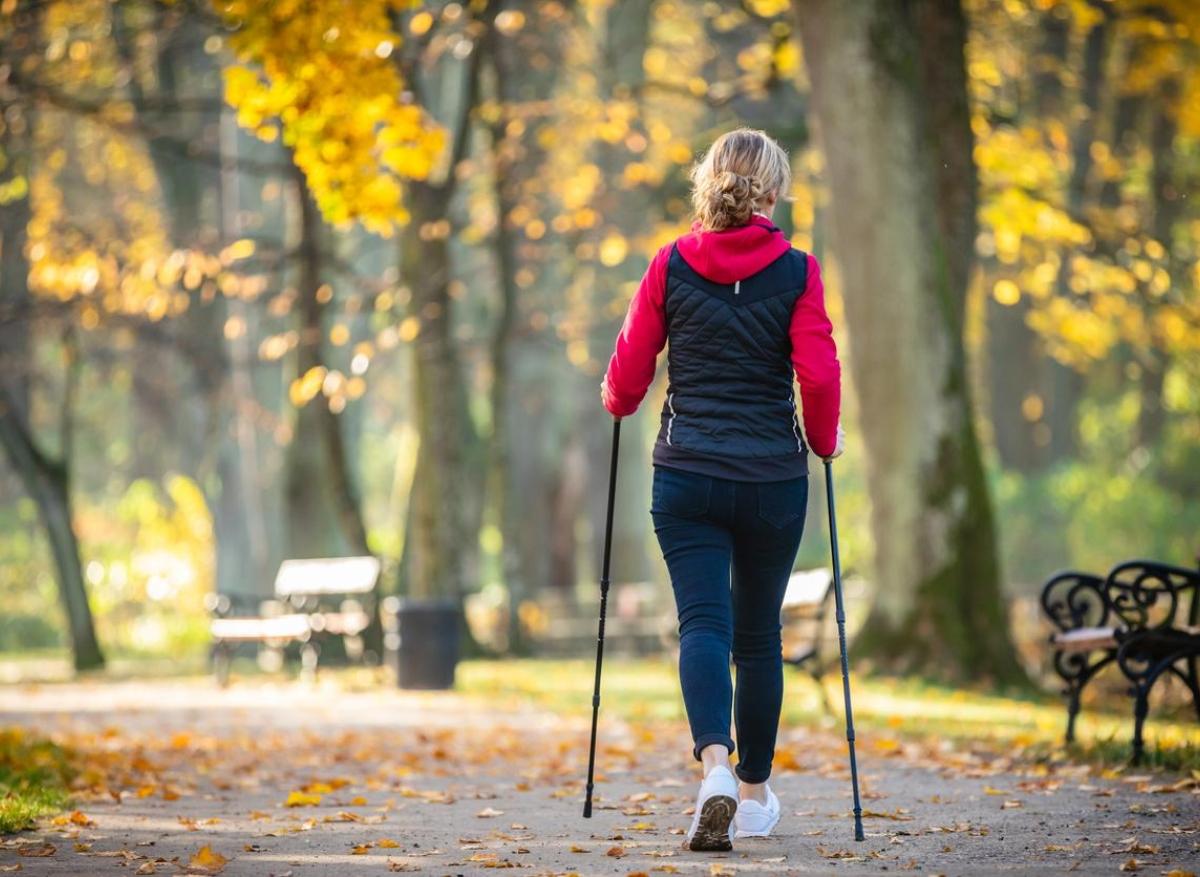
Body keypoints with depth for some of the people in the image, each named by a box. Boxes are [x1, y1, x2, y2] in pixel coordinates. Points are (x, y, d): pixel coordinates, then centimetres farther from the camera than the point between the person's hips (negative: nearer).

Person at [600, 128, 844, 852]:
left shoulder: (671, 265, 0)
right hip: (773, 479, 0)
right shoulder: (796, 271, -4)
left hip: (687, 476, 0)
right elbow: (819, 375, -9)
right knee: (758, 634, 13)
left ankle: (716, 764, -29)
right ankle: (755, 794, 23)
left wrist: (618, 403, 26)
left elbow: (630, 367, 3)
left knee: (703, 623, -5)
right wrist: (825, 439, 10)